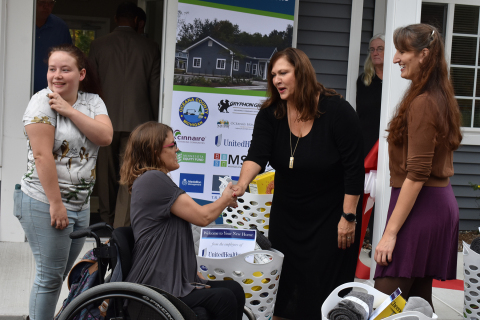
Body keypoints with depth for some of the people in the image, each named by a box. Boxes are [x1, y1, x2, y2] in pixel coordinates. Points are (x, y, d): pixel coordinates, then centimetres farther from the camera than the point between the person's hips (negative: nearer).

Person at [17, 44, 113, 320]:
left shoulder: (93, 101, 7)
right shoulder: (43, 101, -11)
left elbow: (105, 137, -10)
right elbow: (42, 155, -18)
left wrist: (69, 110, -18)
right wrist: (56, 204, -21)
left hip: (81, 205, 6)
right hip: (46, 205, -6)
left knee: (61, 275, 15)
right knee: (50, 276, -1)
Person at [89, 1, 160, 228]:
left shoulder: (98, 45, 1)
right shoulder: (150, 48, 0)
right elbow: (155, 89, 2)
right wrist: (155, 121, 11)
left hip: (105, 118, 2)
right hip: (137, 119, -1)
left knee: (107, 172, 15)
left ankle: (107, 219, 29)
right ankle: (121, 226, -6)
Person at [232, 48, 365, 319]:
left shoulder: (337, 111, -15)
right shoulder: (270, 114, -3)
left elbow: (354, 168, -15)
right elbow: (257, 154, -17)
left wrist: (349, 216, -16)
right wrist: (242, 184, -37)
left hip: (330, 217, -4)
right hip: (288, 214, 5)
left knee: (324, 287, -2)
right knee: (285, 286, 8)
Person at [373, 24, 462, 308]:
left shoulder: (422, 103, -16)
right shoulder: (441, 98, 13)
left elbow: (417, 174, -20)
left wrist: (390, 232, -19)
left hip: (419, 206, -10)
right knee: (419, 299, 14)